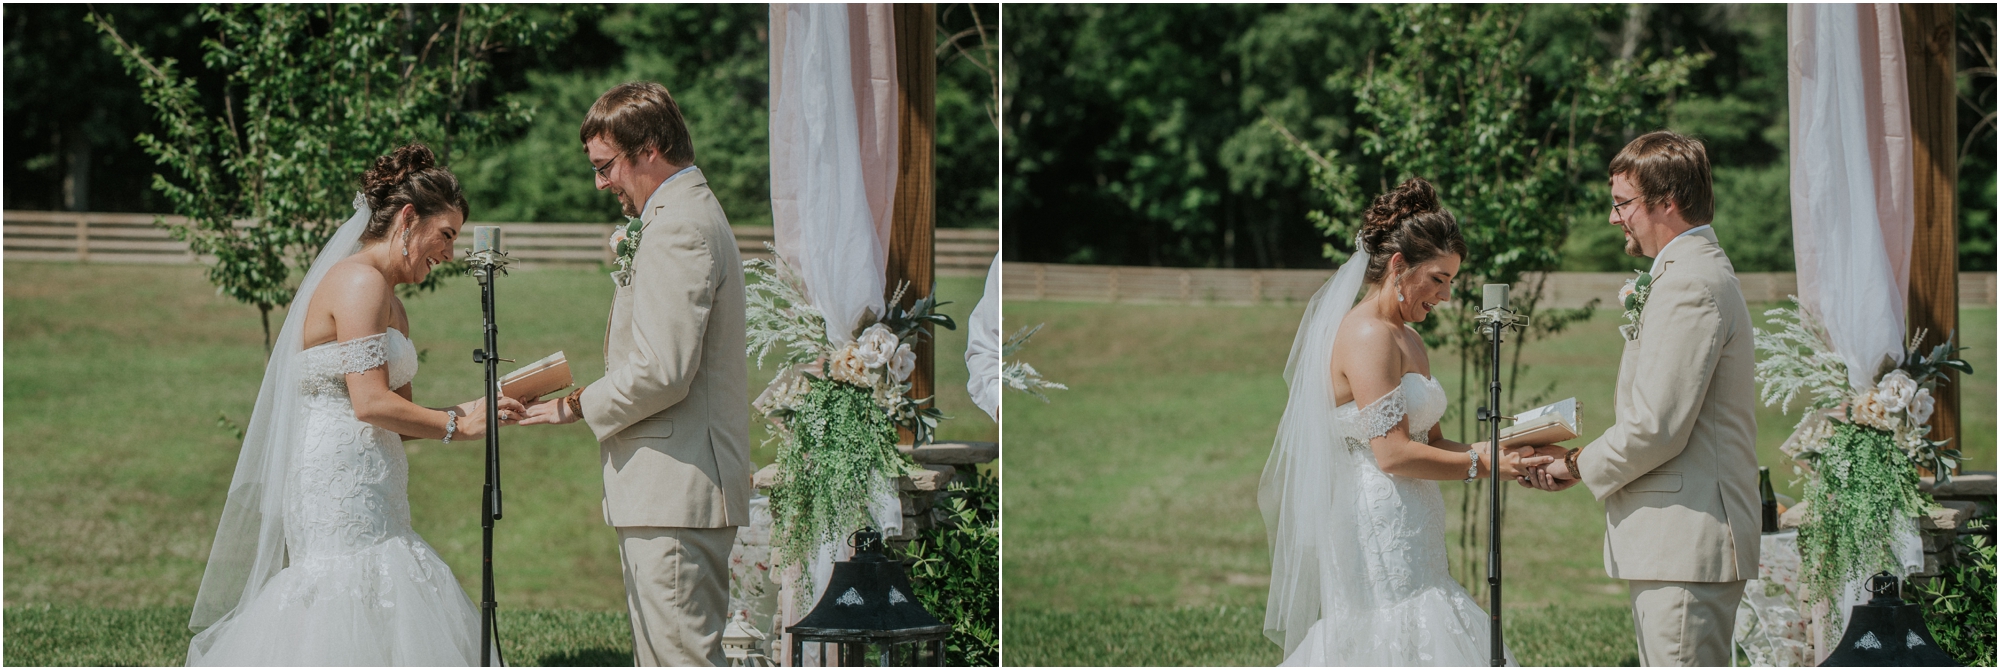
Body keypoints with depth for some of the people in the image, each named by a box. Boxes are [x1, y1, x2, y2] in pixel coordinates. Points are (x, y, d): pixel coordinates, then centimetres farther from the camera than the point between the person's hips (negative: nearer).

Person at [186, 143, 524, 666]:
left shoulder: (390, 303, 22)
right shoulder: (360, 280, -10)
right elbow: (370, 403, -17)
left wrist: (476, 411, 7)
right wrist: (457, 425, -7)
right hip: (342, 482, -10)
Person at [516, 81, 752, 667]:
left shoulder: (679, 229, -15)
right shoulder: (691, 216, 19)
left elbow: (661, 372, -21)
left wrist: (577, 406, -9)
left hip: (675, 492, -11)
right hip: (676, 490, 11)